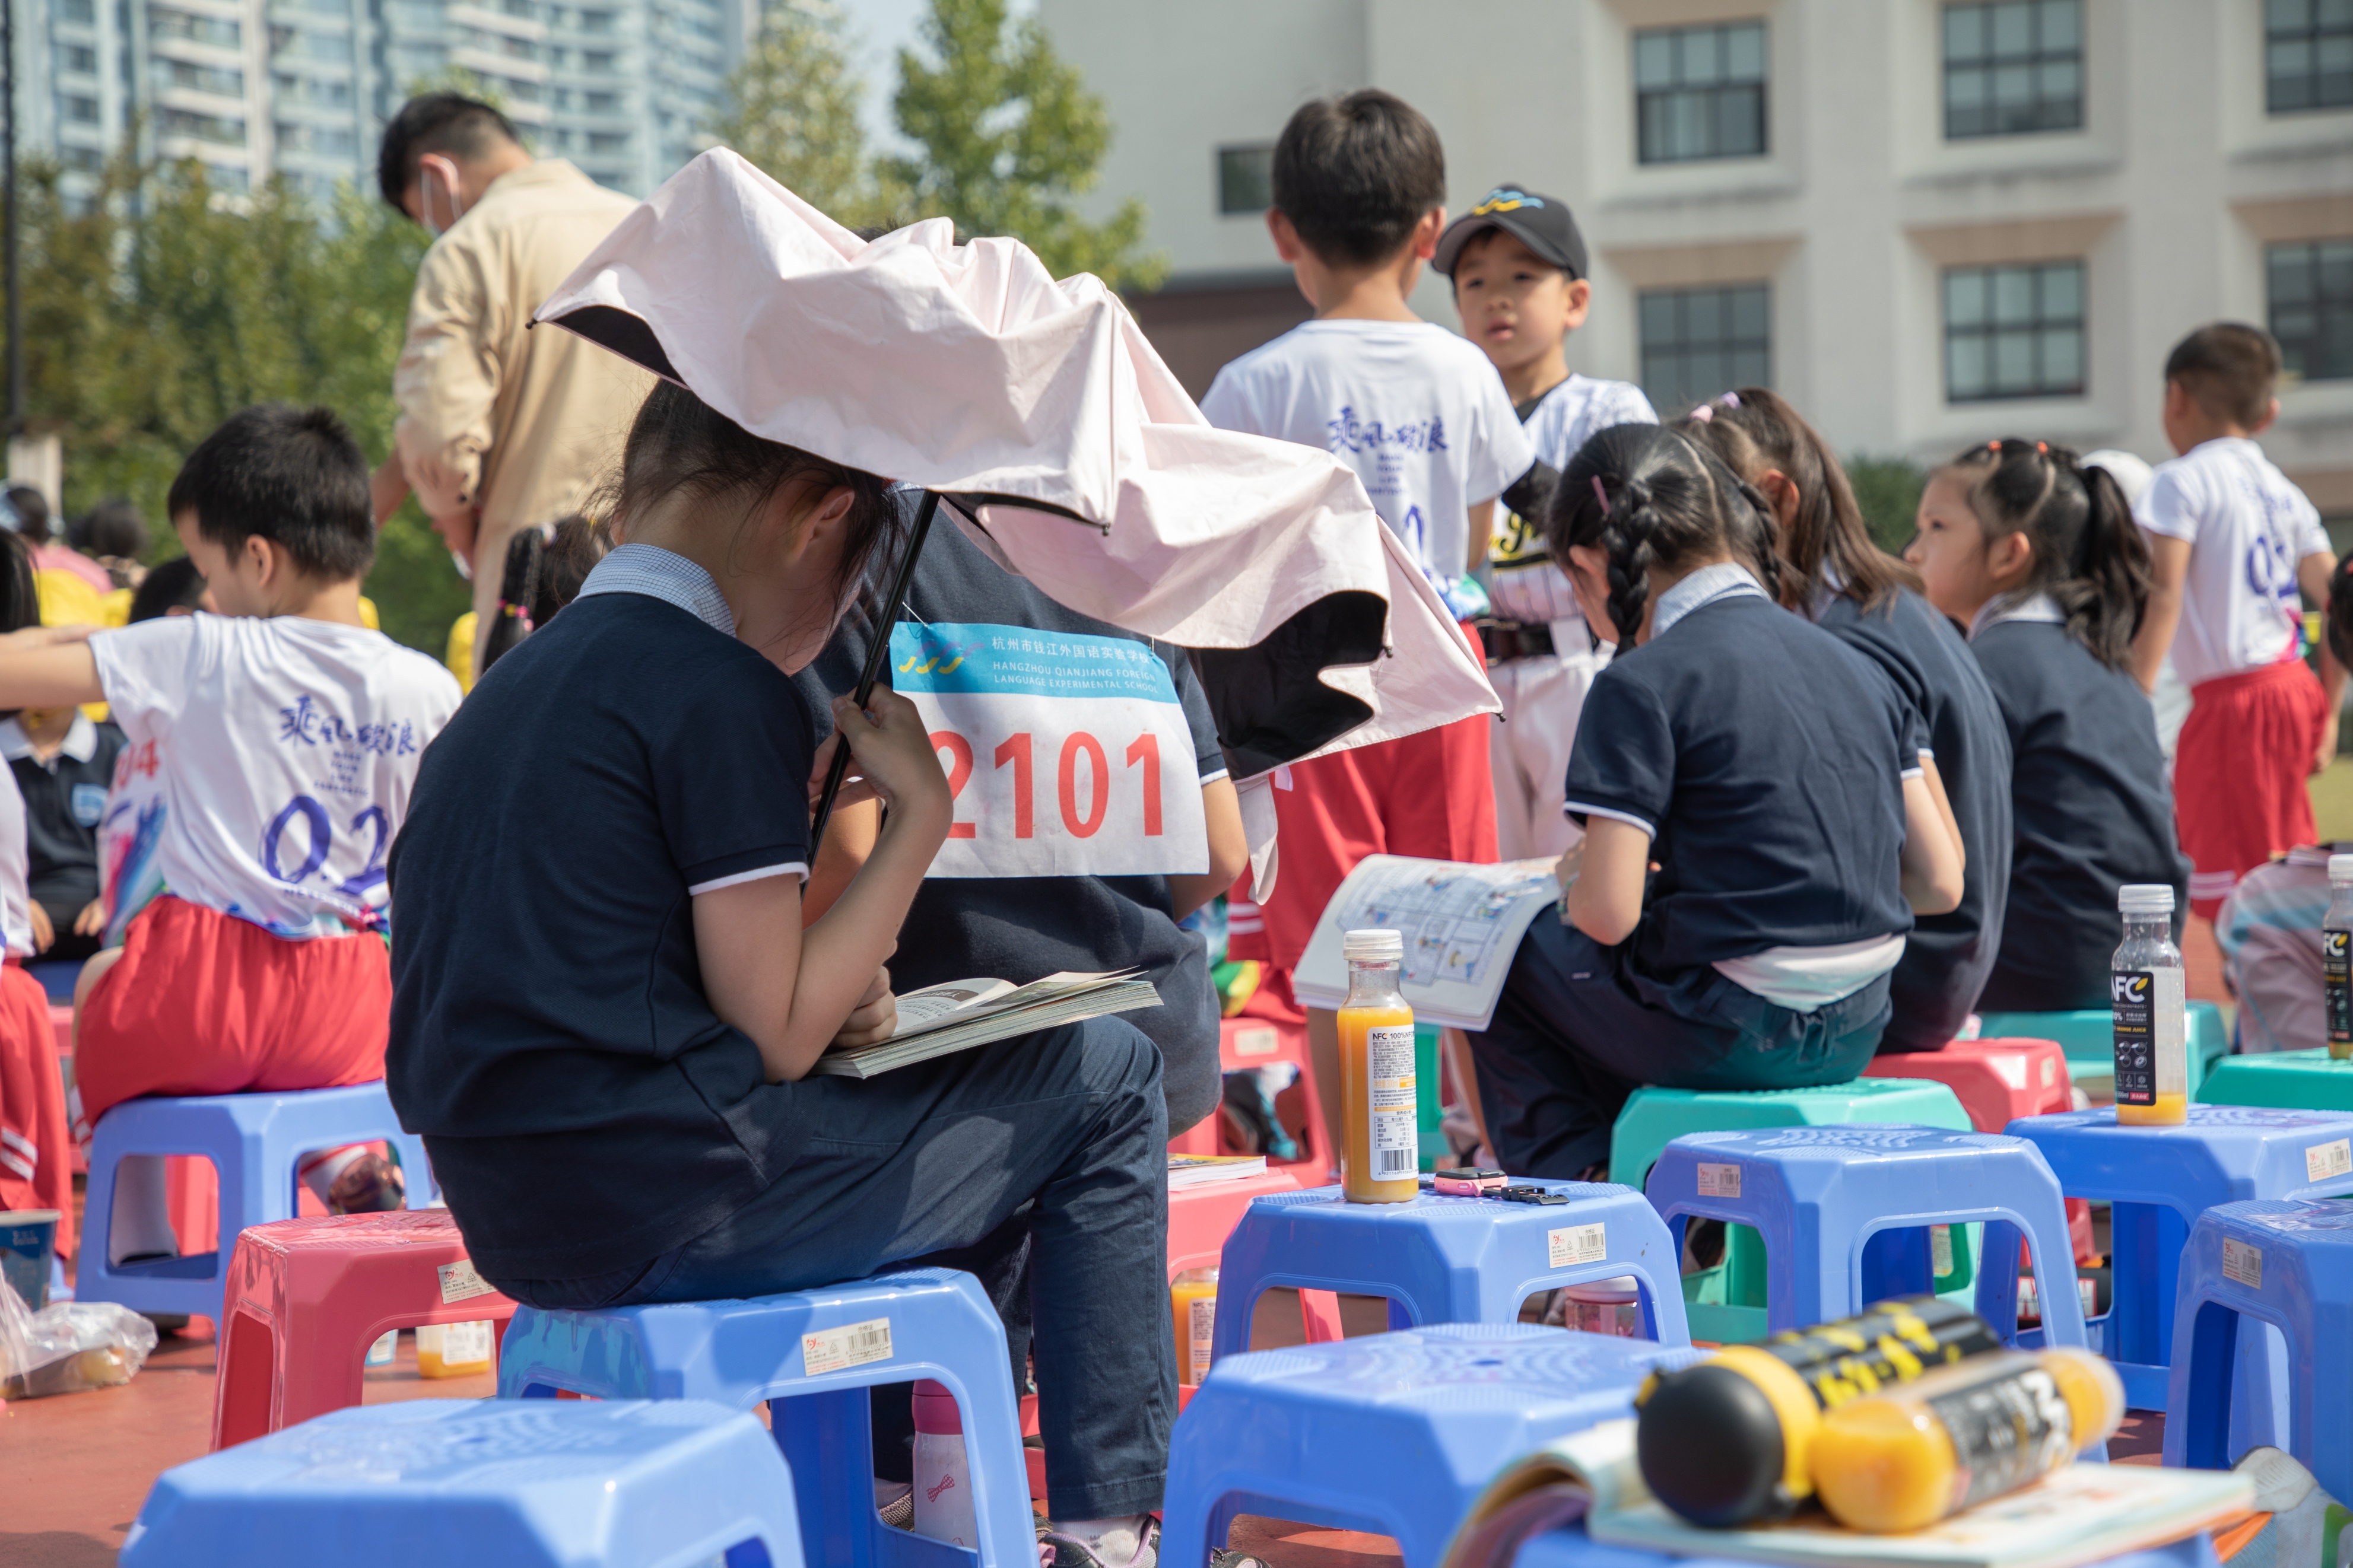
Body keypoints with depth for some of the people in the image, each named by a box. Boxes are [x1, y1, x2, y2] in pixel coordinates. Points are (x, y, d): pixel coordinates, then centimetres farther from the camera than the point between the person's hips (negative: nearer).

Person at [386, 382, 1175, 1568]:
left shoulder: (513, 683, 14)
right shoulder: (719, 686, -12)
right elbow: (778, 1038, -13)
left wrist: (824, 989, 10)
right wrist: (922, 814, -6)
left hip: (517, 1219, 9)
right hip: (666, 1207, -9)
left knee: (915, 1106, 30)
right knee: (1104, 1074, 3)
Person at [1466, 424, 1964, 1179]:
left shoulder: (1642, 685, -12)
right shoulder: (1855, 663, 9)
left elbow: (1609, 913, -18)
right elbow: (1940, 881, 8)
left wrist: (1570, 878, 5)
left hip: (1729, 1039, -7)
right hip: (1857, 1031, 7)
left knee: (1500, 955, 17)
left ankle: (1577, 1188, 12)